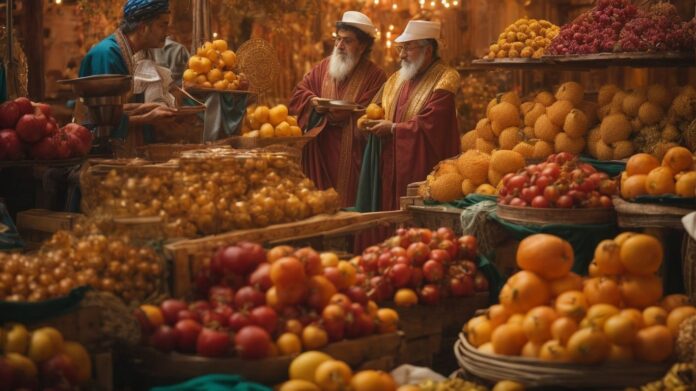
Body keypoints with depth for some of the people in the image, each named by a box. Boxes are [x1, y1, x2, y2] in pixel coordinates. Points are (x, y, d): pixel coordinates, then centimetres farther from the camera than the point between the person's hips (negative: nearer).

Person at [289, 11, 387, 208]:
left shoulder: (375, 76, -5)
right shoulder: (324, 67, 10)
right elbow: (299, 93, 10)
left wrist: (331, 112, -15)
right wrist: (313, 102, -12)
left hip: (350, 156, -4)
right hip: (319, 153, 4)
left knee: (346, 205, -2)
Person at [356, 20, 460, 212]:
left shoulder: (444, 80, -9)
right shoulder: (397, 79, 15)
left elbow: (429, 124, -18)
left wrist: (393, 128, -11)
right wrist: (371, 121, -1)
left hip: (420, 170, -7)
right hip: (390, 168, 7)